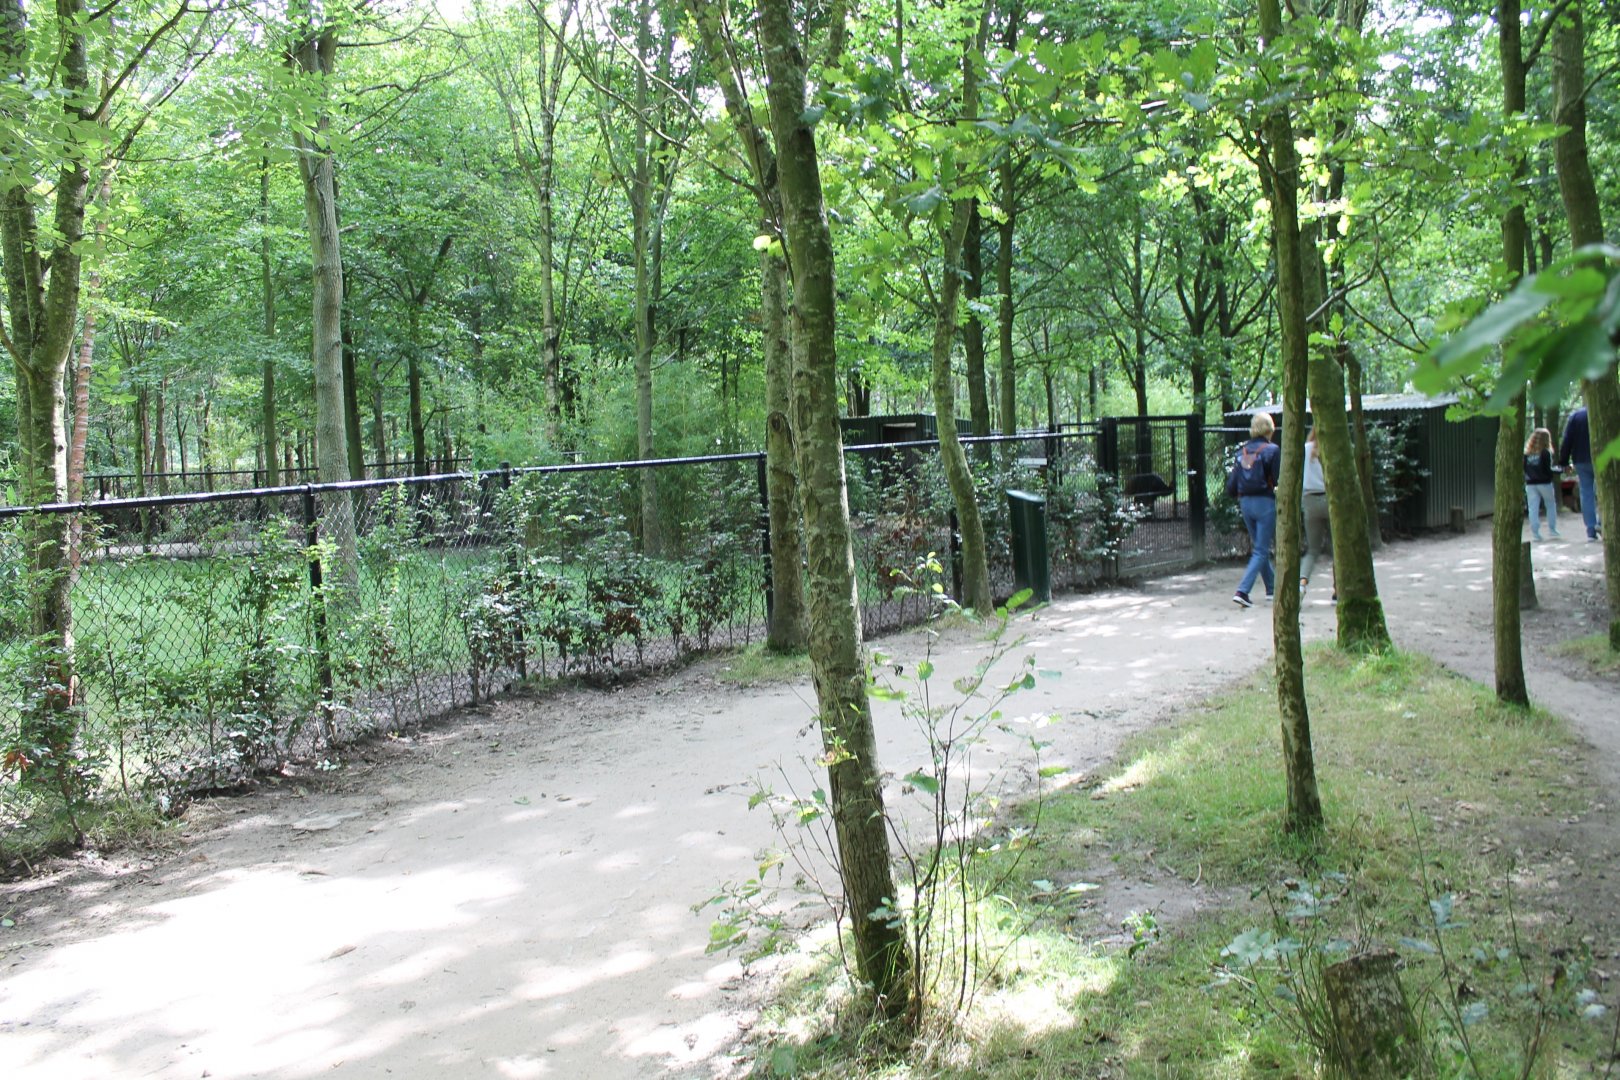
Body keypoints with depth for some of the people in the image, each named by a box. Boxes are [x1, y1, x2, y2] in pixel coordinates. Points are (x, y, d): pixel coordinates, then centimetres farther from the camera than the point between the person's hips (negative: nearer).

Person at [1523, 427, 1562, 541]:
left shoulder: (1526, 453, 3)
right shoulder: (1545, 453, -9)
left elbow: (1523, 469, 3)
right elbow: (1547, 470, -11)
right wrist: (1560, 470, 0)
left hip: (1530, 484, 3)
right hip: (1544, 483, -3)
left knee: (1533, 508, 0)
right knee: (1551, 505, 15)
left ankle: (1535, 532, -5)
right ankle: (1553, 530, 14)